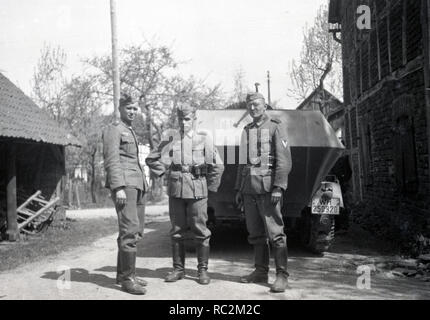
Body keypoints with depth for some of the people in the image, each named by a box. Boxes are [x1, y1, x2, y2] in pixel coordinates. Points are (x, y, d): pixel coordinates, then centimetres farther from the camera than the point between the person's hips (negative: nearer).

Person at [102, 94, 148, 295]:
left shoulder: (131, 132, 25)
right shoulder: (114, 130, -2)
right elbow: (112, 160, -12)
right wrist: (119, 187, -20)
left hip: (137, 185, 9)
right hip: (124, 184, -9)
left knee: (136, 231, 10)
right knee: (130, 230, -14)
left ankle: (123, 273, 18)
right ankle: (127, 278, -10)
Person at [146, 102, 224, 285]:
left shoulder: (204, 139, 5)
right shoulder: (170, 140, 9)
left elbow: (217, 166, 5)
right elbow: (151, 159, 18)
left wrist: (210, 187, 3)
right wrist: (164, 173, 9)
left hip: (197, 189, -2)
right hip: (175, 189, 2)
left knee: (200, 231, -1)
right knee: (177, 231, 7)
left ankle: (203, 270, 8)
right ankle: (178, 269, 16)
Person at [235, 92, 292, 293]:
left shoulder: (276, 127, 1)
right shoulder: (247, 131, 19)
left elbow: (284, 160, -8)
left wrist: (278, 188, -17)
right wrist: (238, 189, 16)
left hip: (267, 187, -6)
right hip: (249, 189, 6)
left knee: (275, 233, -8)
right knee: (255, 234, 7)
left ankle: (282, 275, -5)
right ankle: (261, 271, 15)